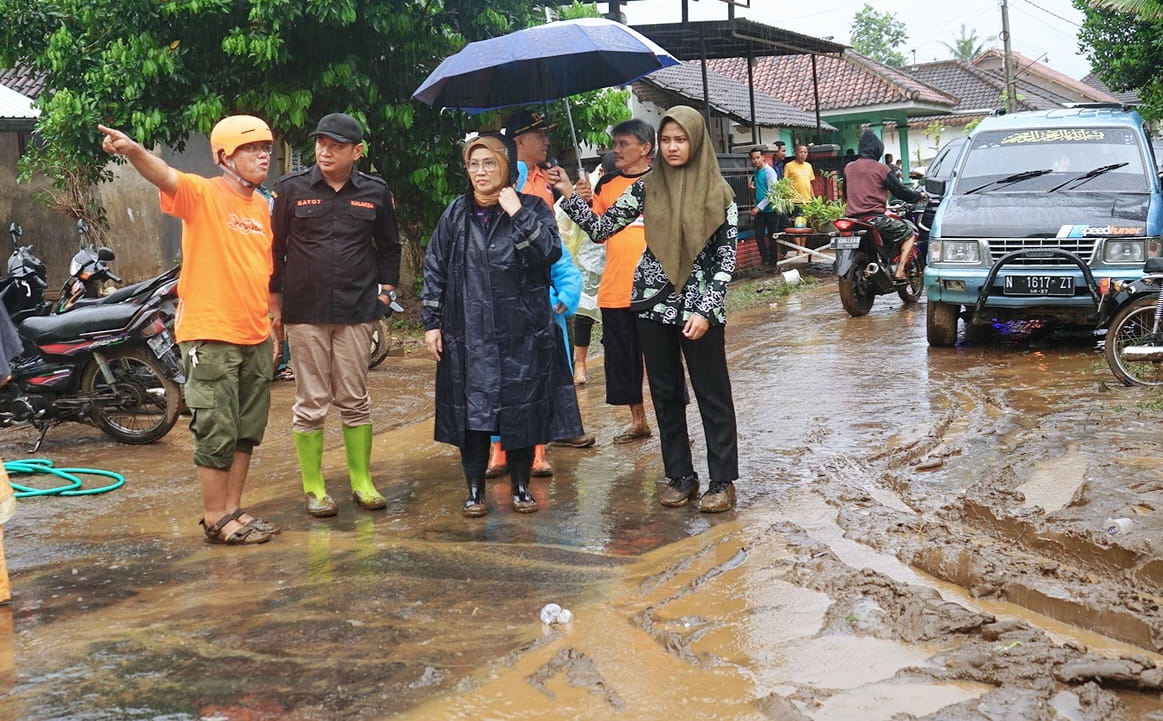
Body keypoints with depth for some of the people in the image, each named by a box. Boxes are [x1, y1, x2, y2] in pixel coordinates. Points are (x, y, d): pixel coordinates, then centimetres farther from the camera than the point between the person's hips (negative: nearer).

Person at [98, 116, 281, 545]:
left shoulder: (262, 206, 12)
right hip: (211, 336, -7)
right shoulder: (203, 193, -9)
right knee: (216, 433, -1)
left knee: (247, 432, 14)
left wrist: (273, 319, 18)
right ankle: (215, 520, 11)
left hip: (255, 339, 7)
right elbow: (164, 176, -29)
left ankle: (233, 510, 27)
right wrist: (133, 151, -49)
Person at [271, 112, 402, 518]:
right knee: (311, 403, 3)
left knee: (355, 400, 7)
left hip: (357, 312, 1)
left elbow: (389, 247, 16)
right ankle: (314, 488, 13)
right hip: (304, 312, -1)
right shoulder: (291, 189, 1)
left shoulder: (375, 193, 5)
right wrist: (275, 302, 4)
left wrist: (385, 295, 8)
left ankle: (362, 482, 18)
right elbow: (275, 247, 6)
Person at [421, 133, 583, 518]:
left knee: (522, 410, 5)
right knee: (471, 410, 2)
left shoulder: (532, 208, 1)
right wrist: (431, 322, 4)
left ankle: (521, 485, 20)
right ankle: (475, 489, 15)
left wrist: (517, 213, -18)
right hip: (468, 334, 1)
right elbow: (435, 269, 9)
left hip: (522, 332, -1)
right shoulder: (456, 214, 7)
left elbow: (550, 252, -16)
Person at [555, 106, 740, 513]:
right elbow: (602, 228, 4)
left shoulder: (717, 191, -4)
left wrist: (706, 310, -13)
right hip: (653, 303, 4)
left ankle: (723, 481, 11)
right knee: (665, 393, 9)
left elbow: (726, 257, -6)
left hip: (699, 307, -3)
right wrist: (569, 195, -6)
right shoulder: (647, 186, 5)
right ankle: (680, 477, 20)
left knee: (713, 395, 2)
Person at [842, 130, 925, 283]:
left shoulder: (848, 168, 10)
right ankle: (899, 273, -5)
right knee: (909, 232, 8)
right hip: (874, 217, -6)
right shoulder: (880, 168, -5)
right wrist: (919, 195, 18)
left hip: (852, 217, 6)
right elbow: (900, 191, 0)